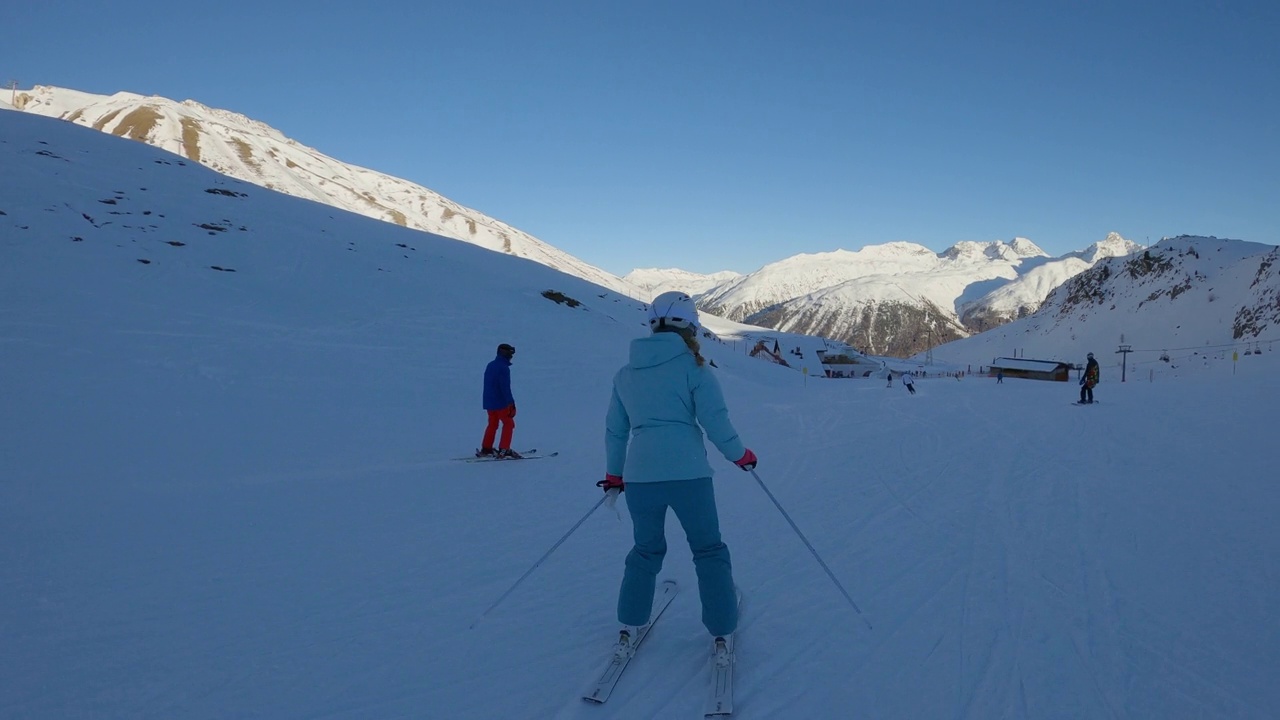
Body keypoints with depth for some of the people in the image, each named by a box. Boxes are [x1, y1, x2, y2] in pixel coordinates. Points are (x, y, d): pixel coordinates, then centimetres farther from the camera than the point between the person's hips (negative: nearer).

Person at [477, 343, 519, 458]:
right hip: (501, 402, -8)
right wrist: (511, 403, -19)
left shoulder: (490, 365, 11)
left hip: (489, 402, 8)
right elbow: (505, 388, -21)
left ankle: (486, 449, 21)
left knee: (492, 424, 19)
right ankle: (504, 450, -5)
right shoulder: (503, 368, -17)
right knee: (508, 424, 1)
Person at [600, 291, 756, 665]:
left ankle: (629, 628, 22)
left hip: (639, 475, 4)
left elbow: (615, 430, 17)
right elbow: (715, 421, -6)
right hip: (687, 473, -4)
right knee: (709, 551, 13)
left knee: (646, 550, 23)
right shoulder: (693, 367, -3)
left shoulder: (625, 373, 11)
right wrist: (740, 455, 10)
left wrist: (613, 474, 29)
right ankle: (722, 636, 15)